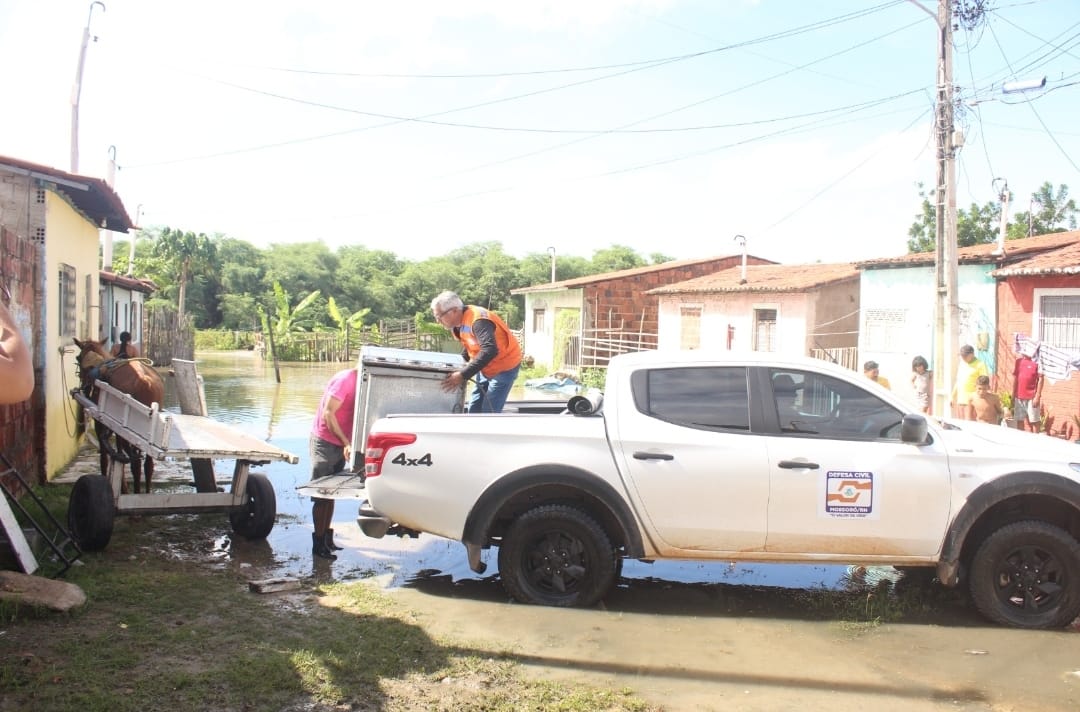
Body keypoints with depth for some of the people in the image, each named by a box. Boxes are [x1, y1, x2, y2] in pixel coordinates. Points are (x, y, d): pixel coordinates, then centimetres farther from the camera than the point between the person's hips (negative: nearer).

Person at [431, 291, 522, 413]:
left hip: (504, 367, -9)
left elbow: (490, 351, -42)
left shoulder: (478, 320, -29)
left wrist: (463, 375, -44)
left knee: (489, 413, -12)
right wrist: (456, 367, 0)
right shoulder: (459, 324, -2)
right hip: (486, 368, 9)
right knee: (473, 410, 11)